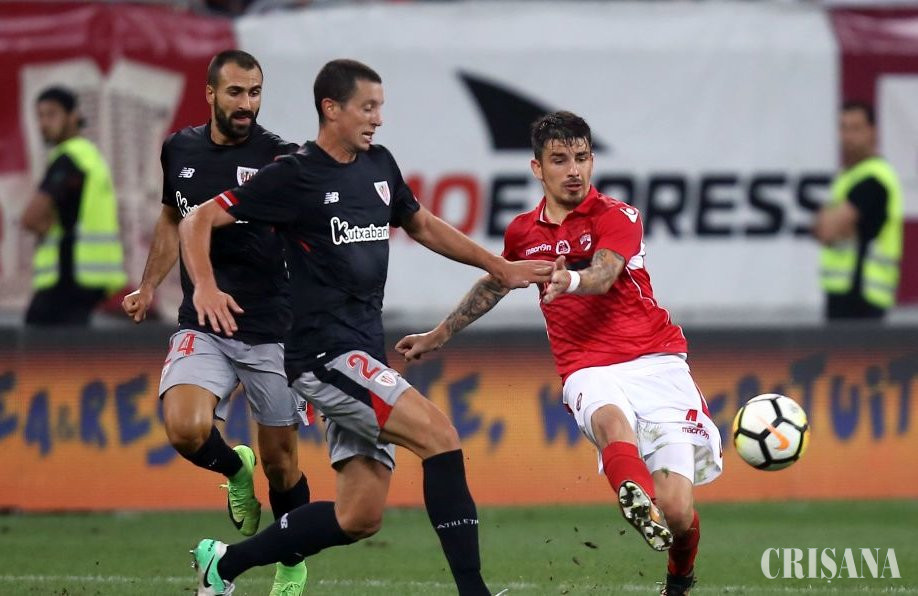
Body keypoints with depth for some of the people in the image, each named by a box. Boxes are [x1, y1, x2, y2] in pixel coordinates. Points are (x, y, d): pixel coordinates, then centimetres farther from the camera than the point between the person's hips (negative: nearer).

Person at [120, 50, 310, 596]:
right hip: (202, 328, 2)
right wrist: (149, 286, 22)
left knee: (280, 462, 4)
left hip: (271, 330, -2)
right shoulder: (179, 151, 5)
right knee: (185, 428, -23)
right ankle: (235, 470, 12)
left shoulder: (278, 158, -7)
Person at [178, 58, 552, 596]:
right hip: (324, 351, -8)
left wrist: (500, 268, 27)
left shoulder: (380, 165, 13)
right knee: (440, 435, -21)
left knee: (360, 517, 5)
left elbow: (423, 226, 30)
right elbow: (199, 221, -6)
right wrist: (206, 287, -22)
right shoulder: (295, 176, -8)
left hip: (364, 356, 8)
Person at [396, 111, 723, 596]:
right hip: (589, 371, 2)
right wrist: (437, 337, 46)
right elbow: (494, 284, 36)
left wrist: (569, 280, -44)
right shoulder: (523, 233, 14)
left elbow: (603, 276, -21)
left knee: (677, 512, -11)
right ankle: (638, 503, -71)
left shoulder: (616, 217, 0)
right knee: (611, 418, -39)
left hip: (654, 361, -2)